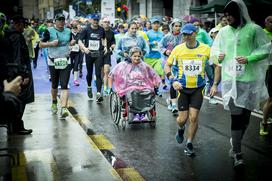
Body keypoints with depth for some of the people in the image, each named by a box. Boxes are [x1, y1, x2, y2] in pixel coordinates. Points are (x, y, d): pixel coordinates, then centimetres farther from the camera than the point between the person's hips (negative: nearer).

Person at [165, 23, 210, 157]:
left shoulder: (205, 49, -6)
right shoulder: (178, 49, -4)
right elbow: (167, 65, 5)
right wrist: (173, 80, -9)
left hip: (198, 88, 0)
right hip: (183, 87, 1)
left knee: (194, 118, -4)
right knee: (182, 118, 3)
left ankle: (189, 144, 16)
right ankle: (181, 129, 40)